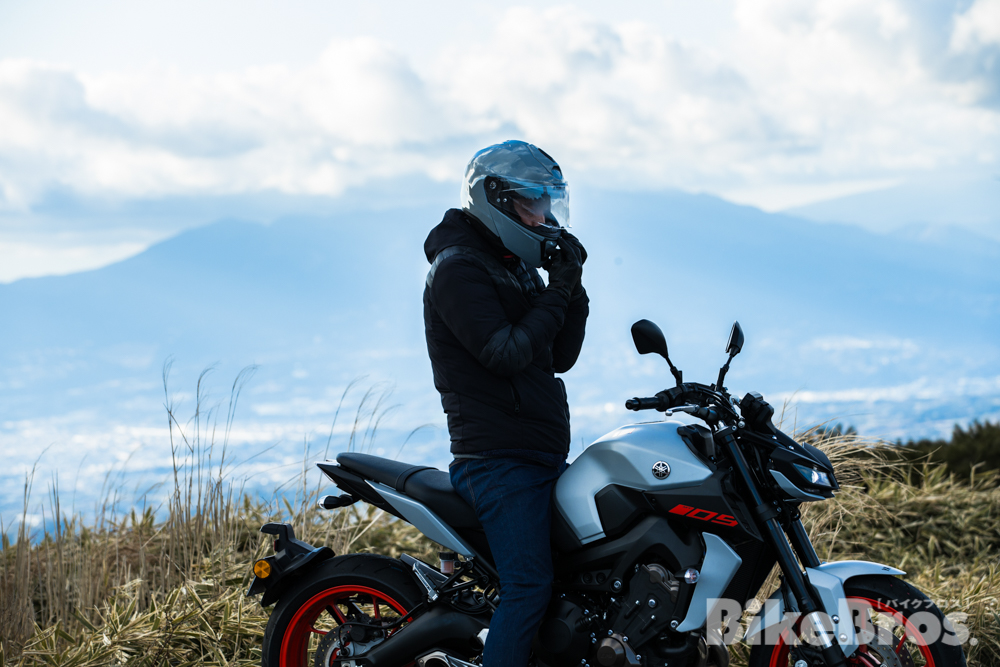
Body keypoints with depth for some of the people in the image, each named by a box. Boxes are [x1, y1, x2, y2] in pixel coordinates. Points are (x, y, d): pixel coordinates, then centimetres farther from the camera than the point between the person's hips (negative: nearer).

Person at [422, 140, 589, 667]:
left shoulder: (517, 270, 20)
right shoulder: (458, 268, -9)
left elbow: (558, 358, 17)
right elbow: (505, 353, -20)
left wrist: (572, 289, 5)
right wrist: (556, 295, -12)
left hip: (543, 455, 10)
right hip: (499, 458, -10)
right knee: (528, 587, -17)